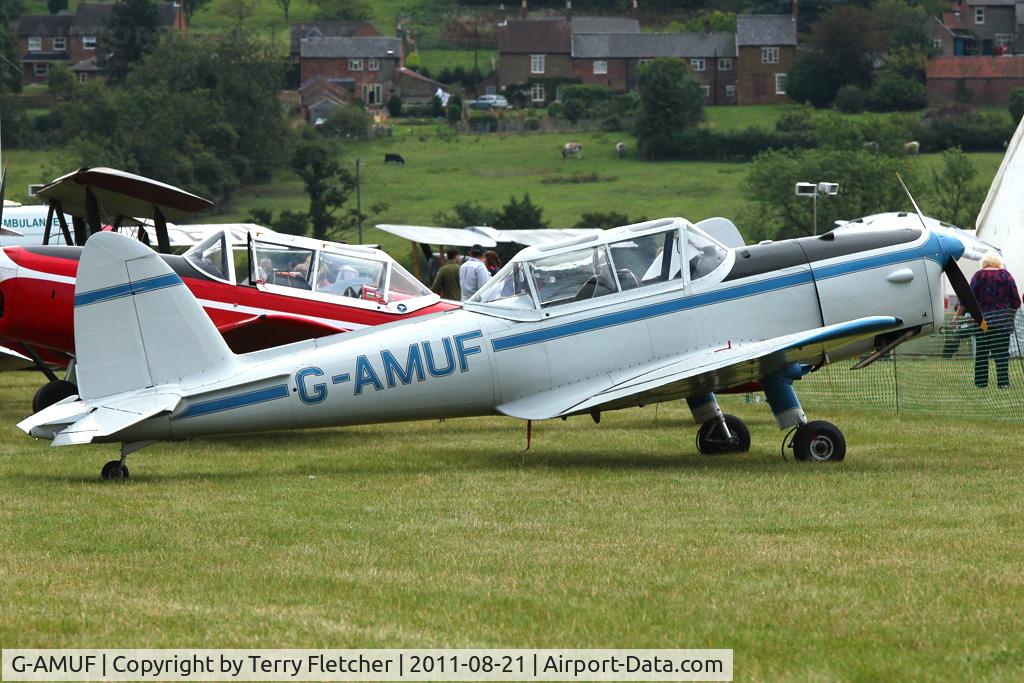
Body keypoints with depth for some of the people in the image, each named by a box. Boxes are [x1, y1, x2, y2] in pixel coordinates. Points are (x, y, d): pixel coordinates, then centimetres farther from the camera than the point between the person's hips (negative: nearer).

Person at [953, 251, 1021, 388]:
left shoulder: (979, 276, -1)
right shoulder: (1005, 275, 3)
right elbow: (1016, 301, 5)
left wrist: (957, 316, 1)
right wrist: (1011, 317, 21)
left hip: (983, 319, -1)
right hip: (1003, 319, 1)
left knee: (981, 352, 4)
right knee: (1002, 352, 2)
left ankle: (981, 382, 2)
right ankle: (1003, 381, -3)